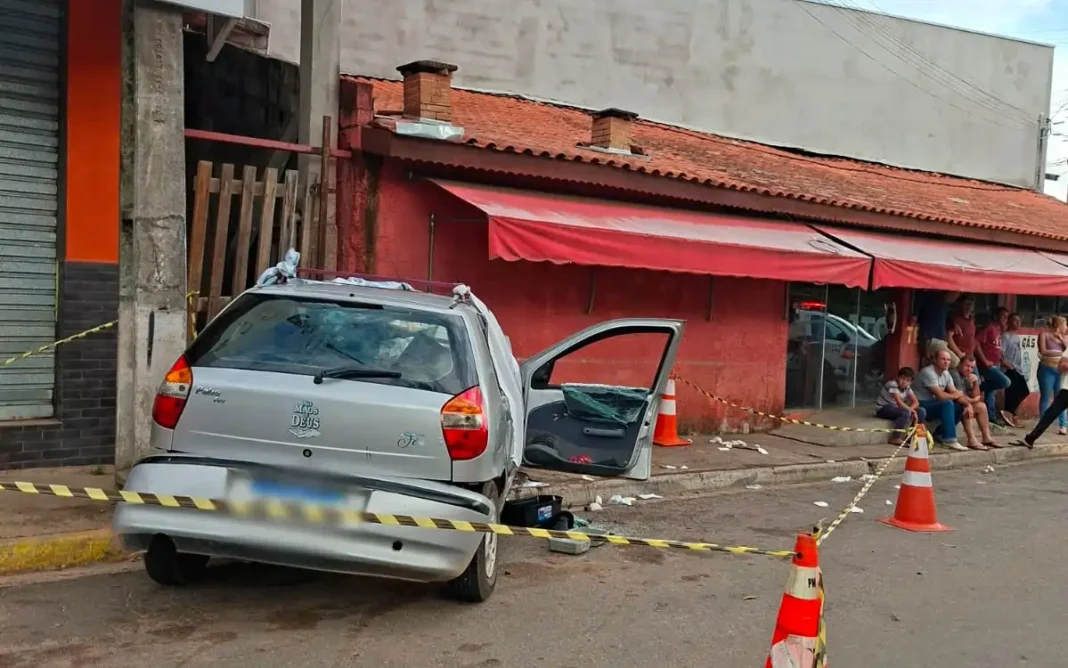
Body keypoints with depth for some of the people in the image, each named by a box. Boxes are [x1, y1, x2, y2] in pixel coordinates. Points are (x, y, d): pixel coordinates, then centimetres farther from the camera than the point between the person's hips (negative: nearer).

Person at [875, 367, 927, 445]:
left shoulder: (907, 387, 2)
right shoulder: (892, 384, -22)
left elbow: (916, 402, -3)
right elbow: (899, 403, -29)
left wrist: (910, 409, -23)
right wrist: (912, 411, -22)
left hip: (895, 408, 8)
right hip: (883, 409, -8)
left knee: (921, 412, -4)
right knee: (906, 412, -34)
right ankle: (895, 438, -22)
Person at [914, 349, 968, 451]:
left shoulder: (946, 374, 7)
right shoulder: (928, 372, -21)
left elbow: (956, 392, 2)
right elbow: (940, 395, -25)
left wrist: (968, 405, -16)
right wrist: (955, 395, -6)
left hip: (934, 404, 9)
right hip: (921, 406, -9)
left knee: (961, 407, -5)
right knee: (947, 403, -30)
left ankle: (939, 434, 5)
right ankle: (950, 440, -28)